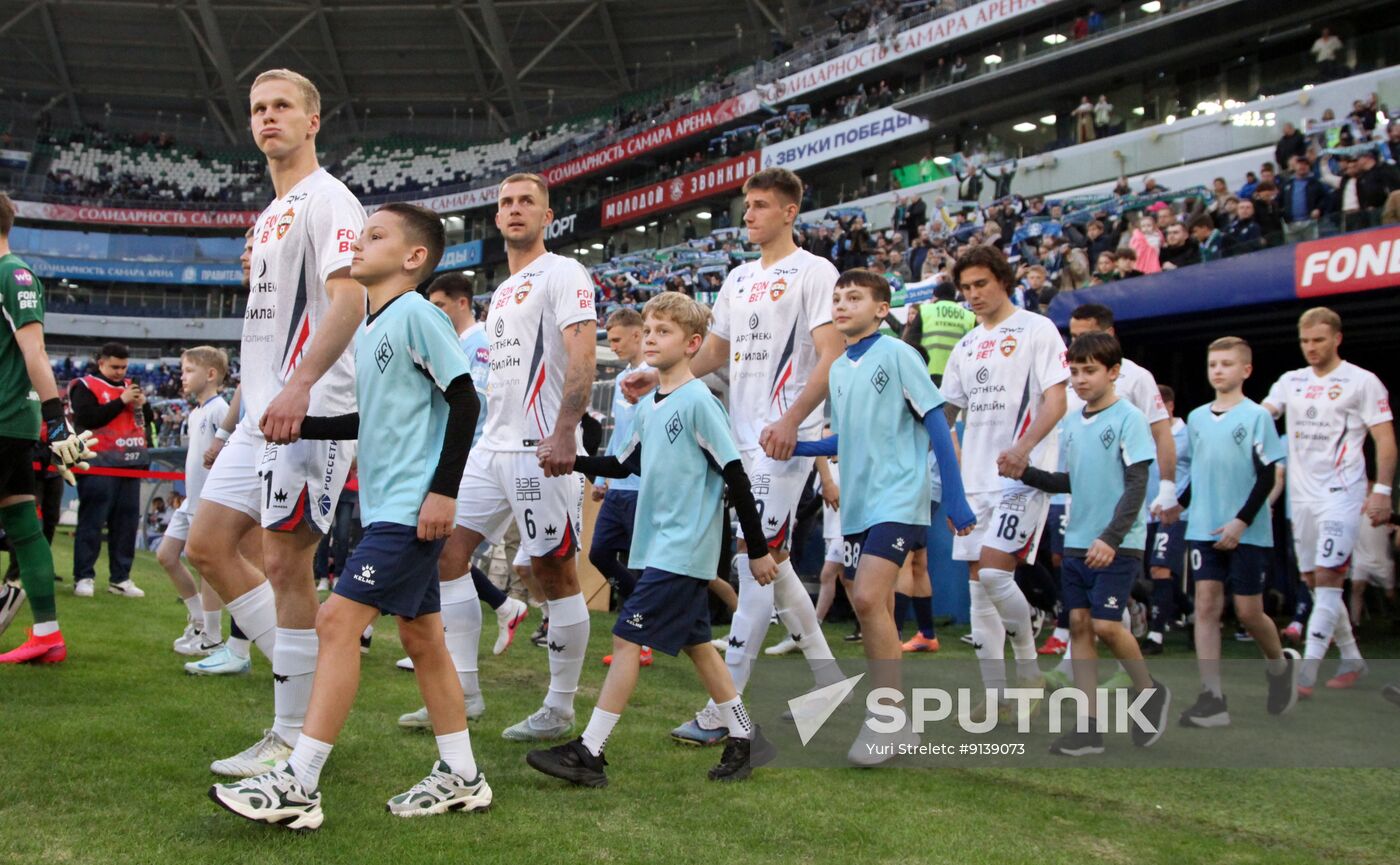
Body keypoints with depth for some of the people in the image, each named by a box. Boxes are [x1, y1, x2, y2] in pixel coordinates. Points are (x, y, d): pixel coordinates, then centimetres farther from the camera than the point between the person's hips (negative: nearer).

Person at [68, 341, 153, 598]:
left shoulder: (130, 386, 18)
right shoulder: (85, 386, -1)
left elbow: (146, 421, 20)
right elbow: (87, 419, -16)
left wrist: (141, 405, -2)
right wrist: (121, 401, -14)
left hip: (130, 464, 6)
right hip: (100, 465, -6)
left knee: (127, 521, 6)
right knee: (92, 521, -6)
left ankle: (120, 578, 11)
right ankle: (83, 577, -2)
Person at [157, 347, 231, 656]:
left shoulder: (219, 409, -14)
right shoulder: (194, 413, 14)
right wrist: (190, 492, 21)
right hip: (191, 500, 10)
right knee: (166, 555, 11)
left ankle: (212, 638, 5)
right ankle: (198, 618, 23)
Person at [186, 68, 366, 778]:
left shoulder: (327, 199, -7)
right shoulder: (270, 215, 22)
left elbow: (348, 298, -19)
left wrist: (299, 386, -30)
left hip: (309, 413, -10)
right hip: (263, 414, 10)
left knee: (286, 565, -7)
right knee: (207, 545, 9)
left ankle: (294, 736, 3)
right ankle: (310, 681, 16)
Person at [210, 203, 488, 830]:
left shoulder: (417, 315, -10)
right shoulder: (368, 330, 17)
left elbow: (463, 400, -15)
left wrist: (443, 490, -19)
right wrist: (301, 425, 15)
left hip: (412, 507, -9)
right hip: (387, 505, 9)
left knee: (338, 620, -12)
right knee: (421, 636, 11)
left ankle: (298, 786, -9)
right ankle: (461, 778, 18)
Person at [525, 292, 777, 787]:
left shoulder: (699, 402, -13)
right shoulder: (648, 407, 11)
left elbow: (736, 477, -12)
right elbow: (625, 464, 23)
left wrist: (758, 550, -10)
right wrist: (573, 460, 7)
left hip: (683, 550, -8)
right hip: (659, 545, 8)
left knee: (627, 638, -9)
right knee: (695, 643, 13)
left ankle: (588, 754, -4)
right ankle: (745, 740, 24)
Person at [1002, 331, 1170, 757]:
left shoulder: (1128, 418, -9)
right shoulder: (1073, 423, 12)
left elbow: (1137, 485, -14)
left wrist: (1111, 538, -22)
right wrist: (1025, 474, 6)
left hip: (1117, 545, -7)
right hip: (1077, 542, 7)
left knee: (1105, 624, -12)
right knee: (1079, 624, 3)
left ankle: (1150, 692, 16)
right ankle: (1087, 727, 7)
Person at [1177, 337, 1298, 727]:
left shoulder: (1256, 416, -6)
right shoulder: (1196, 418, 9)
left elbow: (1267, 477, -10)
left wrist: (1241, 521, -16)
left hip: (1248, 533, -4)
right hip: (1204, 530, 4)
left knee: (1248, 611, 1)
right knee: (1206, 605, -5)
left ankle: (1281, 665, 32)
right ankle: (1212, 698, -4)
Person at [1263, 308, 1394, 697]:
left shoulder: (1362, 382, -3)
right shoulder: (1291, 381, 11)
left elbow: (1385, 439, -4)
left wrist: (1382, 490, -13)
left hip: (1341, 493, -6)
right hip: (1301, 494, 6)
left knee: (1327, 578, -13)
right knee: (1314, 581, 11)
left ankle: (1307, 673, -15)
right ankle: (1352, 659, 26)